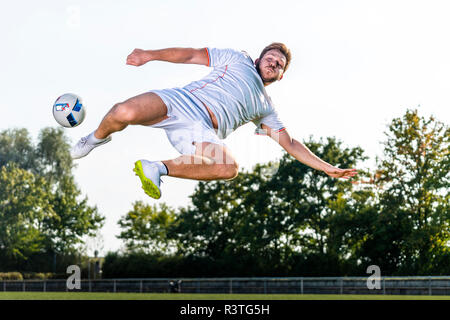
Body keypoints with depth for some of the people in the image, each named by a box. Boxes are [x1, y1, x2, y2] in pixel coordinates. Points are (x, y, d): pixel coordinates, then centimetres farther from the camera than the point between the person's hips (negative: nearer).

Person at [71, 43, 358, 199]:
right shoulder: (238, 59, 22)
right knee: (125, 113, -32)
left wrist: (327, 168, 19)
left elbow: (290, 144, 28)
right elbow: (192, 55, 15)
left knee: (229, 168, -34)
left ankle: (157, 169, -19)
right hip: (180, 100, -2)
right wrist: (151, 55, 2)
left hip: (203, 130, 2)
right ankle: (97, 138, 6)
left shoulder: (266, 109, 29)